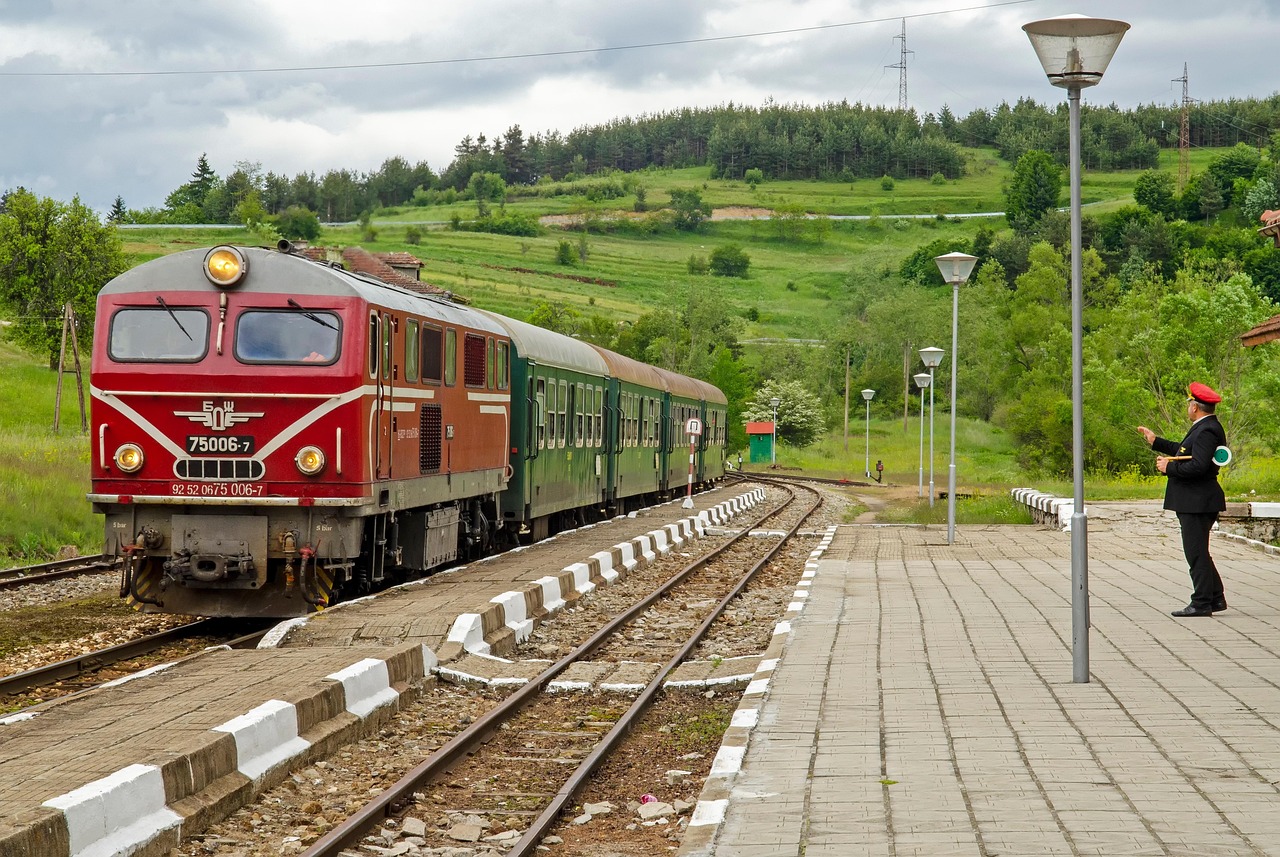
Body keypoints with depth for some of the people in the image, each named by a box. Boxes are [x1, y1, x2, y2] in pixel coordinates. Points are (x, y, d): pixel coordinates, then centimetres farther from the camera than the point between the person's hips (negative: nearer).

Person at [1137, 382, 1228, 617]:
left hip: (1198, 503, -11)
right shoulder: (1206, 428, 15)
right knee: (1198, 553, 16)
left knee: (1197, 553, -6)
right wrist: (1156, 442, 31)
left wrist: (1169, 468, -16)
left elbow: (1198, 465, -27)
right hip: (1195, 503, 11)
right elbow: (1185, 451, 27)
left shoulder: (1206, 431, -18)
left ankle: (1202, 603, -2)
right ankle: (1216, 598, 22)